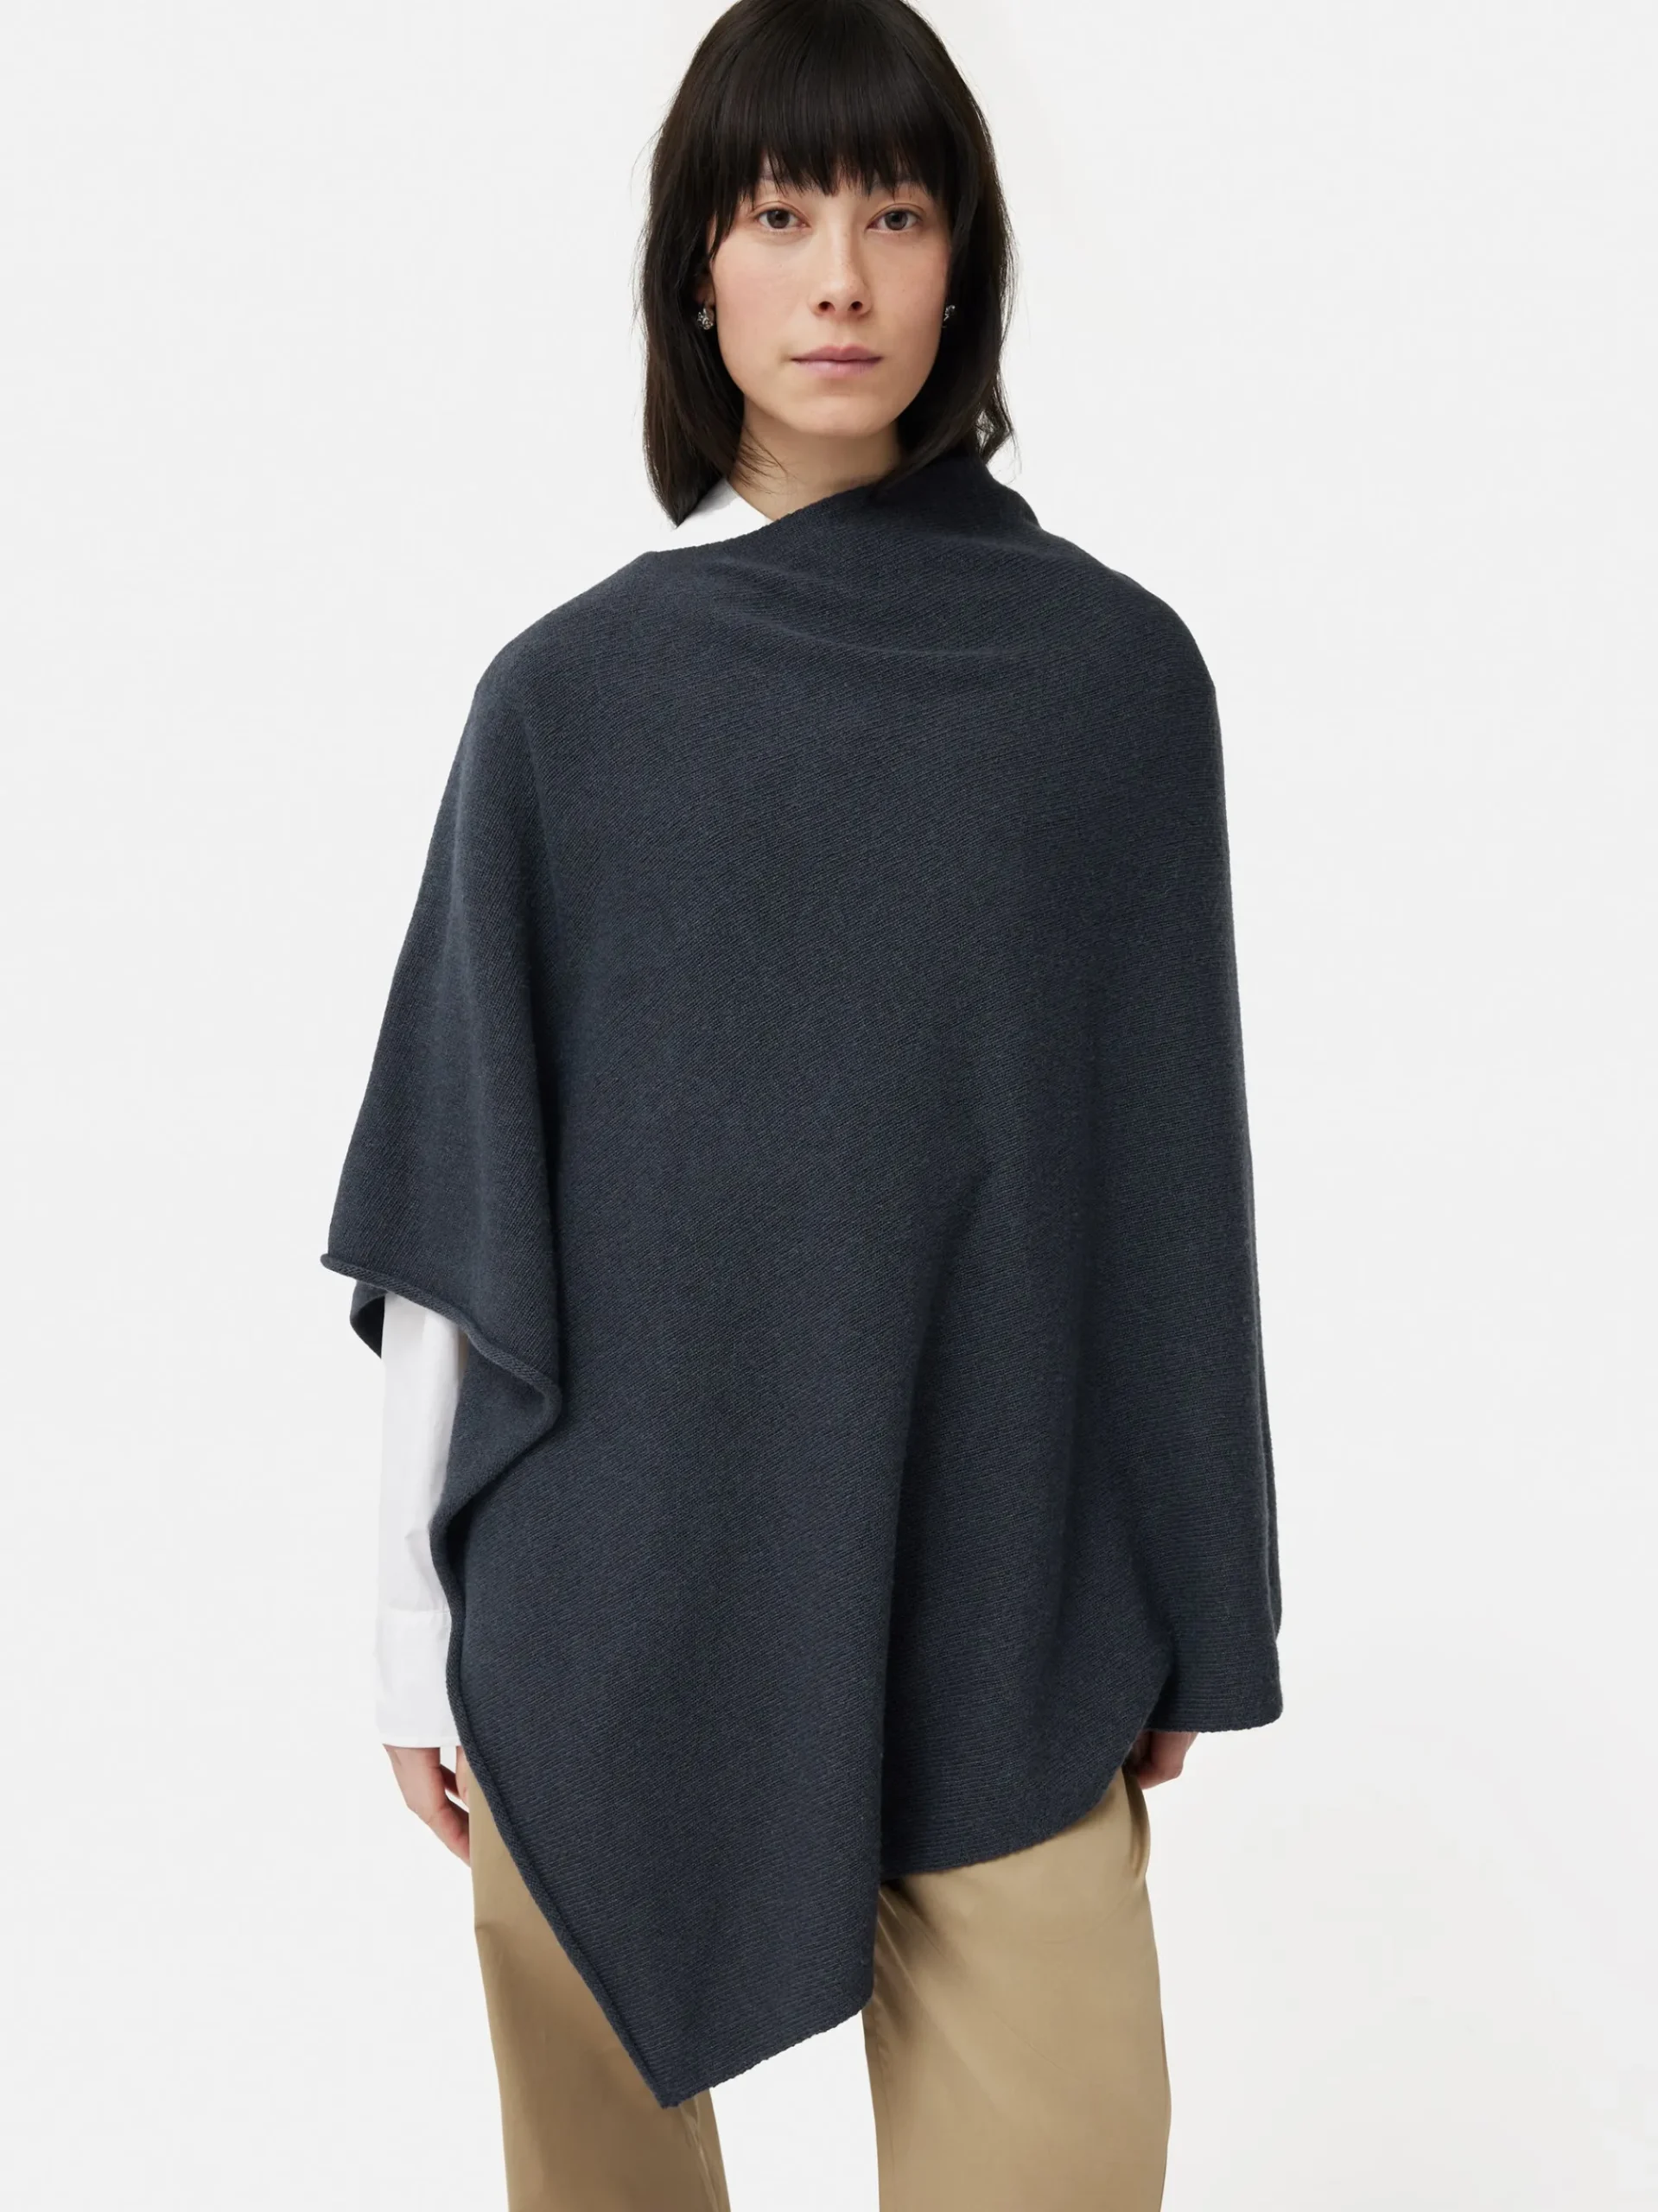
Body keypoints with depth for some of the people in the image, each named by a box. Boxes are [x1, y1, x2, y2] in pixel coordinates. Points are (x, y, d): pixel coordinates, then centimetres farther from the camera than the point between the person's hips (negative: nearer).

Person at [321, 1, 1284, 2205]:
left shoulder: (1116, 669, 0)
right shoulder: (570, 694, 1)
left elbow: (1169, 1170, 3)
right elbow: (462, 1196, 2)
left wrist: (1189, 1630, 5)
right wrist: (414, 1622, 2)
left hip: (993, 1600, 0)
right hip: (609, 1595, 1)